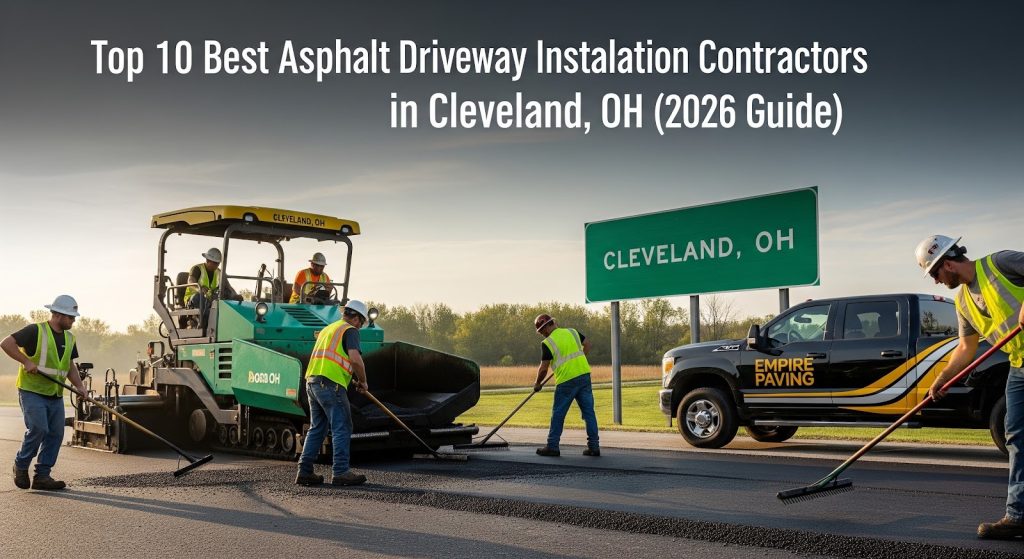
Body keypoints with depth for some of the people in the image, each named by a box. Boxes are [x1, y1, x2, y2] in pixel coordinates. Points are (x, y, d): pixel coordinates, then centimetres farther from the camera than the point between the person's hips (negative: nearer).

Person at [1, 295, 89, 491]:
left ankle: (42, 476, 9)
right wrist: (26, 361, -20)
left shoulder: (69, 338, 13)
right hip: (32, 392, -7)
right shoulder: (35, 331, -9)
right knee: (38, 429, -16)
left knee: (56, 433, 1)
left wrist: (79, 385, 5)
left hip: (55, 395, 7)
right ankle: (21, 465, 9)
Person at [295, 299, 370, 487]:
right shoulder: (350, 330, -1)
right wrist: (362, 381, -1)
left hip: (312, 382, 9)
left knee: (317, 428, 13)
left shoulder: (327, 329, 27)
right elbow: (355, 359, -16)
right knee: (342, 428, -4)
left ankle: (304, 471, 12)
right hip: (331, 385, -9)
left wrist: (351, 378, 31)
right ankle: (340, 472, -5)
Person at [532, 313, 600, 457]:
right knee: (589, 412, 8)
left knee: (558, 414, 7)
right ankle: (594, 447, 9)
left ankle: (552, 447, 11)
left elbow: (543, 369, -5)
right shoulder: (572, 331, 9)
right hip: (584, 375, 5)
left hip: (567, 381, -5)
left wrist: (537, 384, 10)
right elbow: (587, 345, 18)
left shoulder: (547, 343, -7)